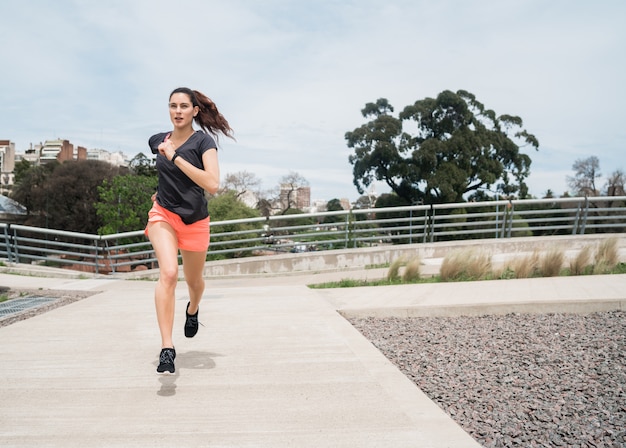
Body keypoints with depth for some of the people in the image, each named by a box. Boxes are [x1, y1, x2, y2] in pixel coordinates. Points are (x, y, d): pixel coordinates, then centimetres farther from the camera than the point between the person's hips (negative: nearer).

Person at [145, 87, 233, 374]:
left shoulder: (203, 141, -11)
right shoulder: (158, 141, 2)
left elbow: (212, 184, -26)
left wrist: (175, 157, -26)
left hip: (195, 220, -1)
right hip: (164, 214, 1)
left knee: (193, 280, 16)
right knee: (168, 273, -23)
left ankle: (193, 310, 53)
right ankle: (166, 349, -23)